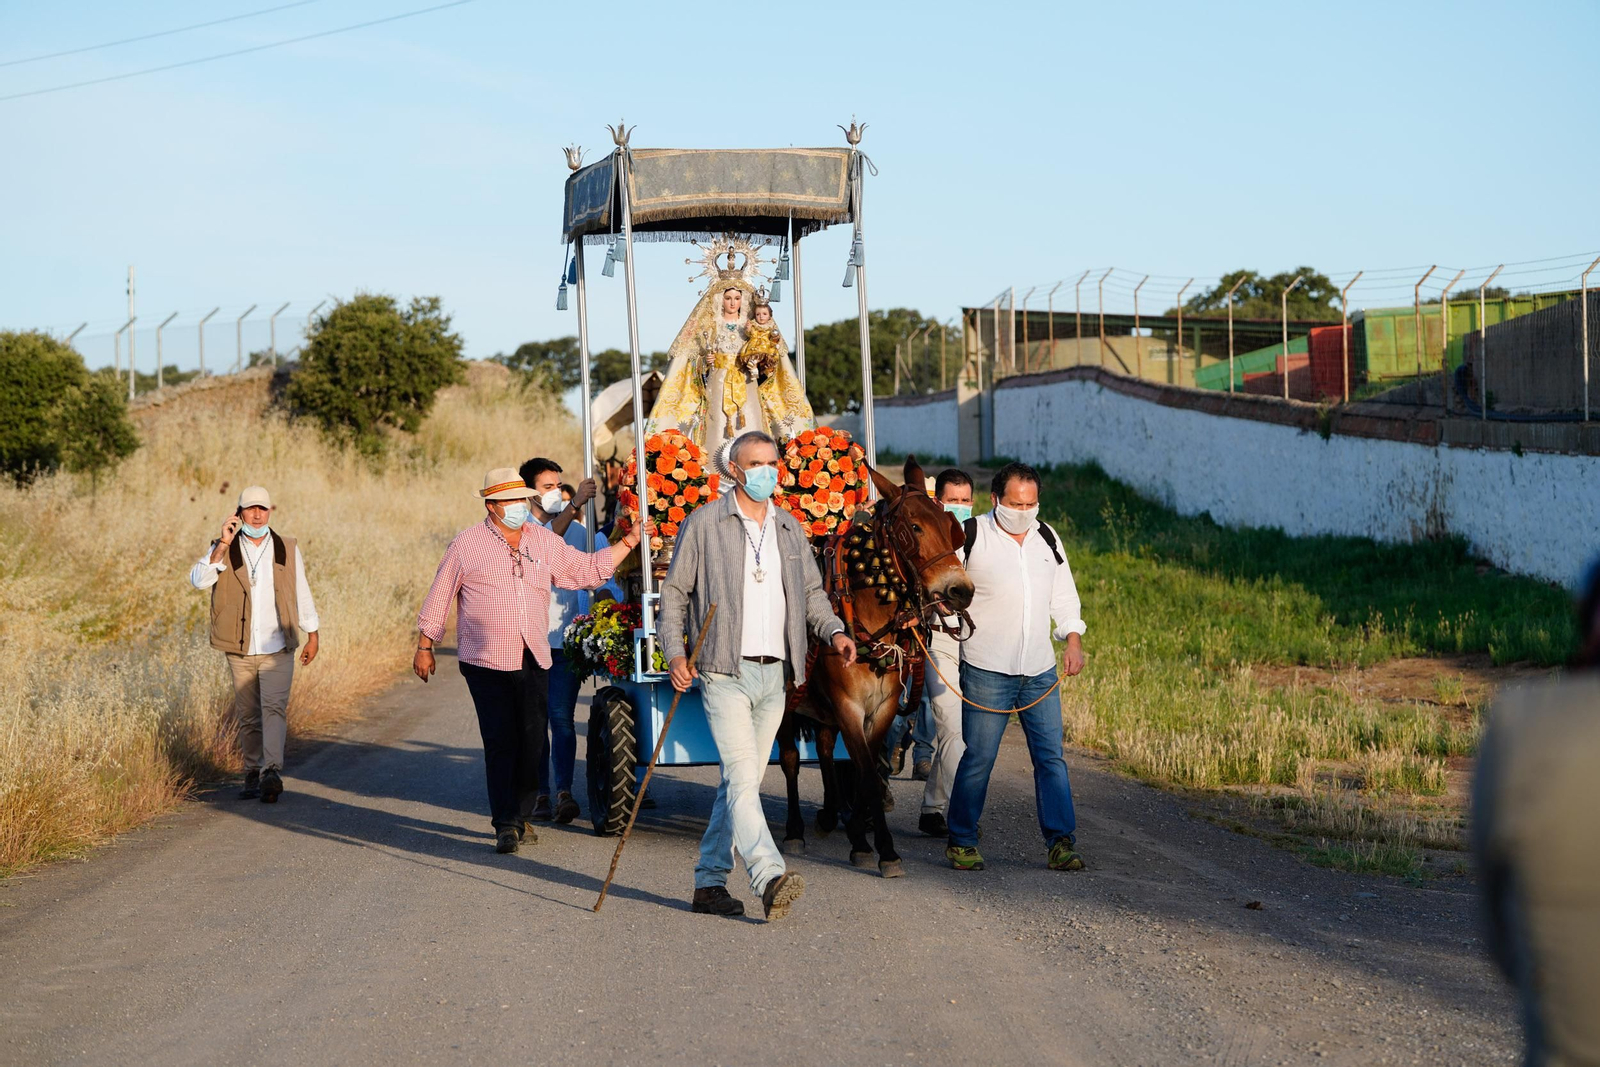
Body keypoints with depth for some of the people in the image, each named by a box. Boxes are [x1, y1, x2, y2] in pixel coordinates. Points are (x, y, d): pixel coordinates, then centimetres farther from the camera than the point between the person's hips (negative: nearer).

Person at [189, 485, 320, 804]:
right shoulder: (223, 550, 3)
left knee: (274, 708, -16)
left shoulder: (288, 549, 8)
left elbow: (302, 593, 15)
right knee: (248, 716, 7)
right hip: (240, 650, 1)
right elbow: (198, 580, -14)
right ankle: (252, 773, 17)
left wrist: (313, 634, 14)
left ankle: (272, 771, -26)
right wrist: (223, 545, -21)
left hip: (278, 649, -1)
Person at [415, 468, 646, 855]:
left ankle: (521, 817, 19)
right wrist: (425, 646, 4)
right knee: (500, 743, -9)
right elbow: (439, 596, 3)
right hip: (487, 663, -4)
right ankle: (505, 824, -7)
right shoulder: (467, 544, -1)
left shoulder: (544, 541, 11)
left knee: (531, 743, 5)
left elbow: (587, 569, 17)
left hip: (534, 662, 4)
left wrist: (626, 544, 8)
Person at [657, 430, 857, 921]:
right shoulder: (703, 524, -1)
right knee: (742, 777, -17)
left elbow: (811, 592, 20)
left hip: (774, 676, 6)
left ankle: (709, 880, 18)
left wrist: (834, 631, 1)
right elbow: (674, 592, 1)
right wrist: (675, 652, -12)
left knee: (741, 782, 9)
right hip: (725, 673, -6)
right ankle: (770, 878, -29)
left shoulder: (789, 527, 14)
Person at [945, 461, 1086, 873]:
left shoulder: (1047, 538, 10)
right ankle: (961, 842, 13)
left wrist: (1073, 640, 8)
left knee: (1051, 757, 1)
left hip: (1041, 672, 4)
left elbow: (1064, 597, 19)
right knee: (978, 757, 0)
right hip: (986, 671, -4)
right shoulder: (971, 536, -4)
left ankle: (1061, 842, 4)